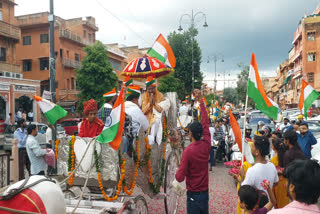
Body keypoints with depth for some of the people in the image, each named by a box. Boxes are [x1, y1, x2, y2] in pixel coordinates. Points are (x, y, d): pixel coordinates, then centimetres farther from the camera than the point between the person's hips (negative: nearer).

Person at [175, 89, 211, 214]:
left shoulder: (188, 151, -20)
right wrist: (200, 100, 8)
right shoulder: (206, 145, -8)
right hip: (205, 193, 5)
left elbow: (180, 178, -20)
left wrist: (179, 171, 3)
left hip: (193, 194, -5)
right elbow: (206, 122, 3)